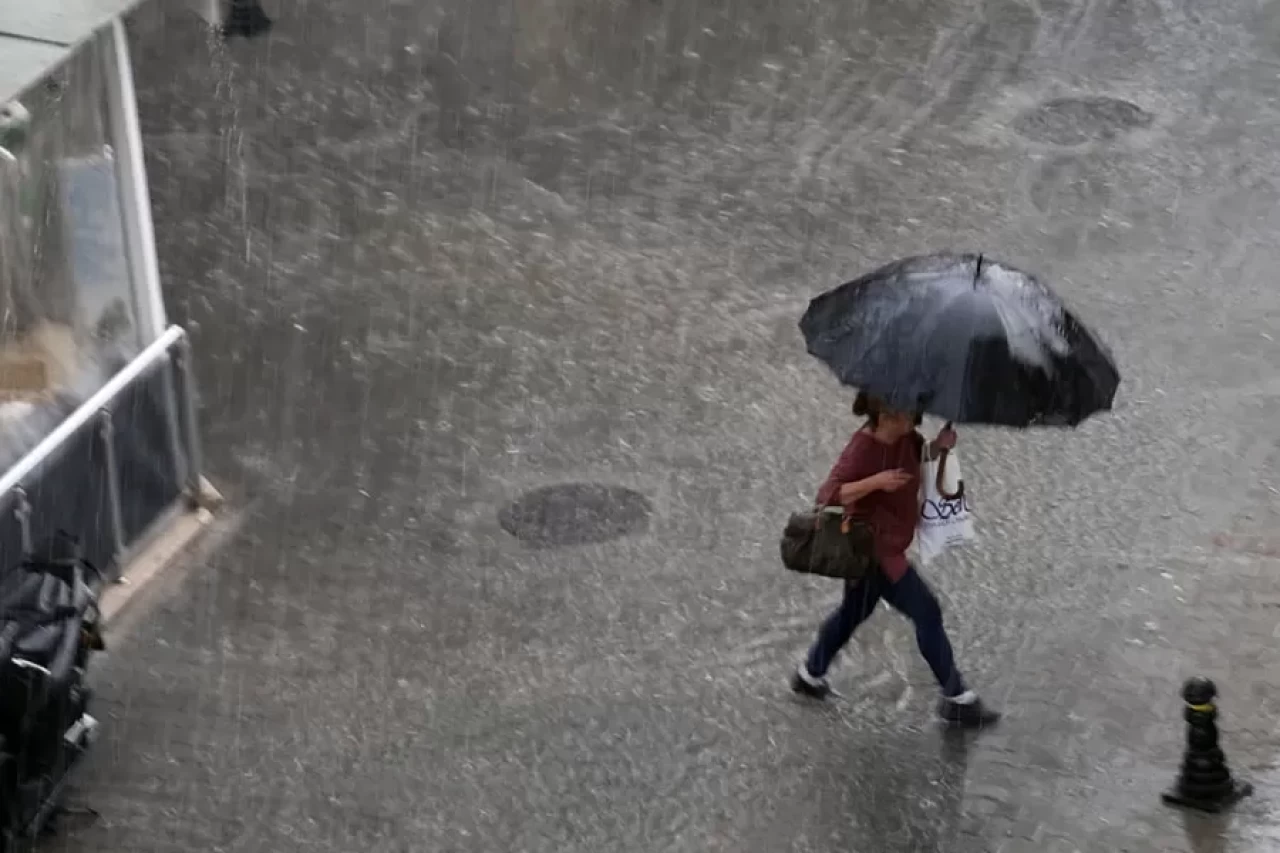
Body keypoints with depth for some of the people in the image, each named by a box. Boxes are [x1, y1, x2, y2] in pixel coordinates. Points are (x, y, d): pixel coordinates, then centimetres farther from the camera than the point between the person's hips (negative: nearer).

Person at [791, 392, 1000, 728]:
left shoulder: (905, 436, -4)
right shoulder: (862, 449, -27)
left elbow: (920, 455, 16)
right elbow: (827, 495, -33)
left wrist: (940, 444, -7)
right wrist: (876, 481, -42)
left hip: (888, 546, 10)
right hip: (873, 548, -10)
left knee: (853, 611, 26)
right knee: (926, 612, -5)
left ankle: (809, 675, 45)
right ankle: (957, 700, 3)